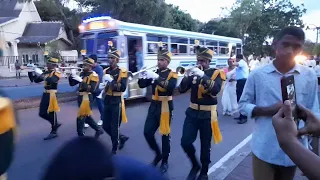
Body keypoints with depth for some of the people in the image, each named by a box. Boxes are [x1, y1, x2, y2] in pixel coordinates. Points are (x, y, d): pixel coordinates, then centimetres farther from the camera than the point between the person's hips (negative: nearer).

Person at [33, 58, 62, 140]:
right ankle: (55, 123, 30)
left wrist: (41, 75, -28)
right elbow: (36, 80, 12)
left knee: (52, 113, 0)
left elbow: (51, 80, -30)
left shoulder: (57, 73, -10)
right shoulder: (46, 73, 12)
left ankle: (54, 132, 12)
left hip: (52, 95, -8)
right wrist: (36, 74, -5)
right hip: (45, 95, 8)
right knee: (42, 113, 12)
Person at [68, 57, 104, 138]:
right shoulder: (82, 73, 12)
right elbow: (72, 83, 12)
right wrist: (72, 75, -6)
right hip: (80, 97, 8)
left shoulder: (93, 75, -11)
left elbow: (92, 89, -23)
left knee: (81, 116, 0)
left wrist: (81, 81, -27)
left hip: (87, 97, -8)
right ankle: (98, 129, 26)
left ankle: (80, 133, 16)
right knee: (86, 116, 16)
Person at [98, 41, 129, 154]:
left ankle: (114, 150, 19)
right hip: (107, 101, 7)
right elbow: (102, 85, 15)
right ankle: (122, 138, 36)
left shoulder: (122, 71, -9)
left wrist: (112, 81, -28)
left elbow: (123, 88, -20)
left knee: (114, 127, 2)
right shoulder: (105, 71, 9)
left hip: (117, 102, -6)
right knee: (106, 126, 13)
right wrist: (101, 86, -7)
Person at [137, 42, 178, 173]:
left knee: (165, 134, 4)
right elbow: (142, 85, 6)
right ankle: (158, 154, 27)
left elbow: (171, 87, -26)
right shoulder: (154, 73, 9)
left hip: (165, 107, -5)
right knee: (147, 133, 3)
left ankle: (165, 161, 21)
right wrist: (142, 76, -16)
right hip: (154, 106, 5)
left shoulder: (172, 74, -6)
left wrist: (156, 77, -34)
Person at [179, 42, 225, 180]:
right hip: (192, 112, 4)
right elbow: (182, 90, -1)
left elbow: (215, 90, -23)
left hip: (207, 114, -3)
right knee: (185, 142, -2)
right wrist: (186, 76, -18)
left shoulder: (216, 73, -4)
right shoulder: (194, 72, 6)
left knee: (205, 145, 8)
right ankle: (195, 165, 25)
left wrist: (203, 76, -31)